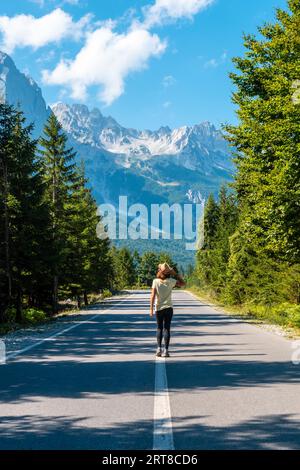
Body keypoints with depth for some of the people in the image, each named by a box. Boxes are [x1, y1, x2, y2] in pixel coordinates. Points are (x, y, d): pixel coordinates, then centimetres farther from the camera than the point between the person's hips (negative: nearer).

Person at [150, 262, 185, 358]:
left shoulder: (155, 281, -7)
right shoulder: (171, 281, -6)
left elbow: (153, 296, -11)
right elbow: (183, 284, 8)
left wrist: (151, 309, -8)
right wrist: (175, 273, 5)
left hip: (158, 308, 0)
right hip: (168, 308, 0)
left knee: (159, 328, 15)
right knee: (166, 329, 4)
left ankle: (159, 348, 7)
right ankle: (165, 350, -1)